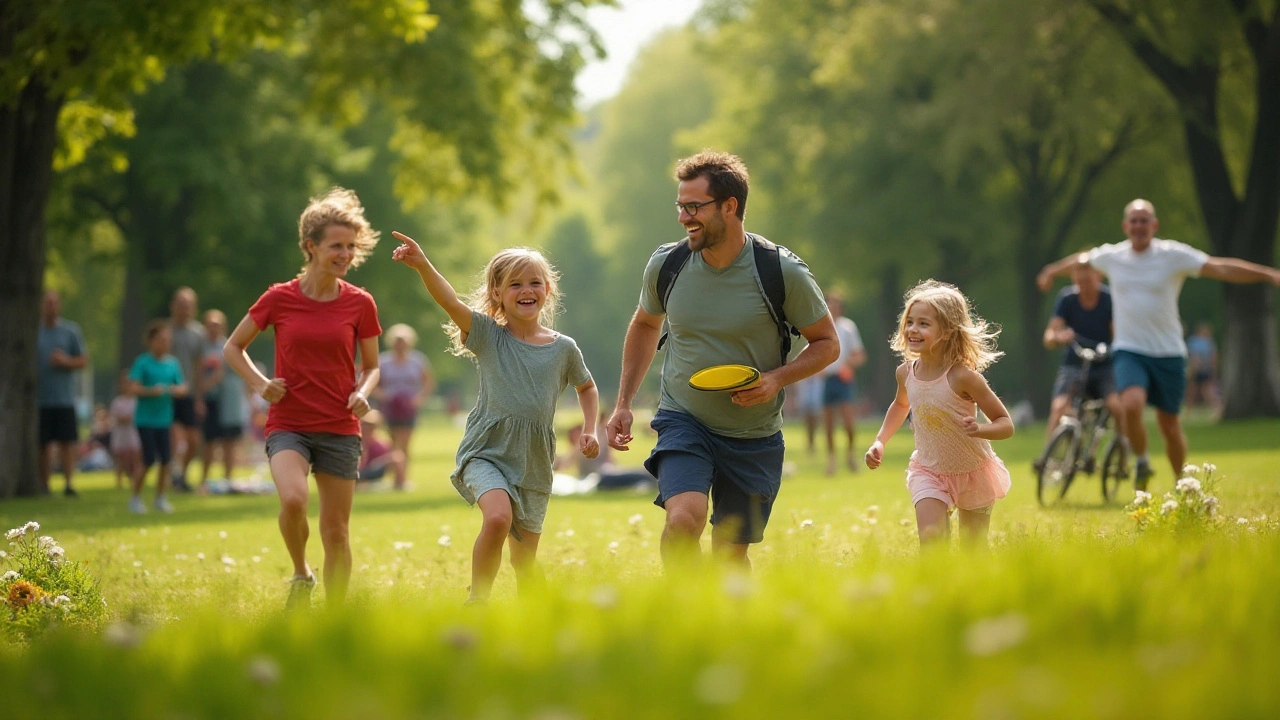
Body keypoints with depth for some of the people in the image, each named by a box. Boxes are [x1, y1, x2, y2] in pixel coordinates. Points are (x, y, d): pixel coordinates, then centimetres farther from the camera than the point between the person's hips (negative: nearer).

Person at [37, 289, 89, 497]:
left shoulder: (71, 330, 6)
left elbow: (83, 360, 7)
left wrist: (66, 361, -11)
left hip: (65, 398, 0)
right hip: (40, 399, 0)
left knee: (67, 442, -5)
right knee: (43, 445, 3)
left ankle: (68, 483, -3)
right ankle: (44, 484, 11)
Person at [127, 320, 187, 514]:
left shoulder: (172, 363, 7)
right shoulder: (143, 362, -7)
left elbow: (183, 387, 11)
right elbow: (133, 388, -12)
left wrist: (178, 389, -11)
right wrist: (152, 391, -25)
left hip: (165, 418, 4)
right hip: (146, 419, -4)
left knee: (166, 460, 1)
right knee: (149, 461, -6)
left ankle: (161, 498, 16)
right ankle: (135, 498, 10)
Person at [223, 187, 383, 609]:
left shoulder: (360, 304, 0)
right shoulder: (280, 299, -2)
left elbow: (372, 366, 11)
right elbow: (232, 348, 9)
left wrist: (362, 393, -10)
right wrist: (259, 383, -7)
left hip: (340, 430, 2)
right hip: (288, 425, -2)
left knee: (336, 532, 3)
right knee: (293, 499, -28)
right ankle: (301, 575, 0)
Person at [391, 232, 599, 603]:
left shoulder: (564, 348, 4)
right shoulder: (488, 336, -2)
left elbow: (587, 387, 24)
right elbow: (451, 302, -20)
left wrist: (589, 430, 8)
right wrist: (423, 266, -37)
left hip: (534, 462, 3)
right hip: (486, 451, -3)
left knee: (524, 560, 7)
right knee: (498, 517, -32)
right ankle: (476, 603, -19)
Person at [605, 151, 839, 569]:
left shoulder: (783, 272, -14)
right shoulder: (666, 265, -5)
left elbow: (827, 343, -1)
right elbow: (645, 324, 16)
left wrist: (776, 379, -19)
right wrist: (623, 403, 13)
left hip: (754, 437, -1)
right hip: (683, 421, 1)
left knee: (731, 555, 8)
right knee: (684, 519, -26)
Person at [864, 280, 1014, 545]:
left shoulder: (963, 377, -24)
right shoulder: (906, 372, -9)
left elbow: (1006, 425, -19)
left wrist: (980, 429, -39)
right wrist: (880, 441, 6)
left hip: (974, 473, -3)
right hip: (929, 471, 3)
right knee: (930, 538, -19)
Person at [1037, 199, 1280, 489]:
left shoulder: (1174, 255, -7)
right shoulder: (1111, 256, 2)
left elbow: (1221, 268, -15)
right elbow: (1080, 261, 24)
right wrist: (1050, 272, 42)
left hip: (1168, 354, -1)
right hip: (1129, 351, 1)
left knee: (1170, 426, 5)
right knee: (1132, 405, -26)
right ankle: (1141, 462, 1)